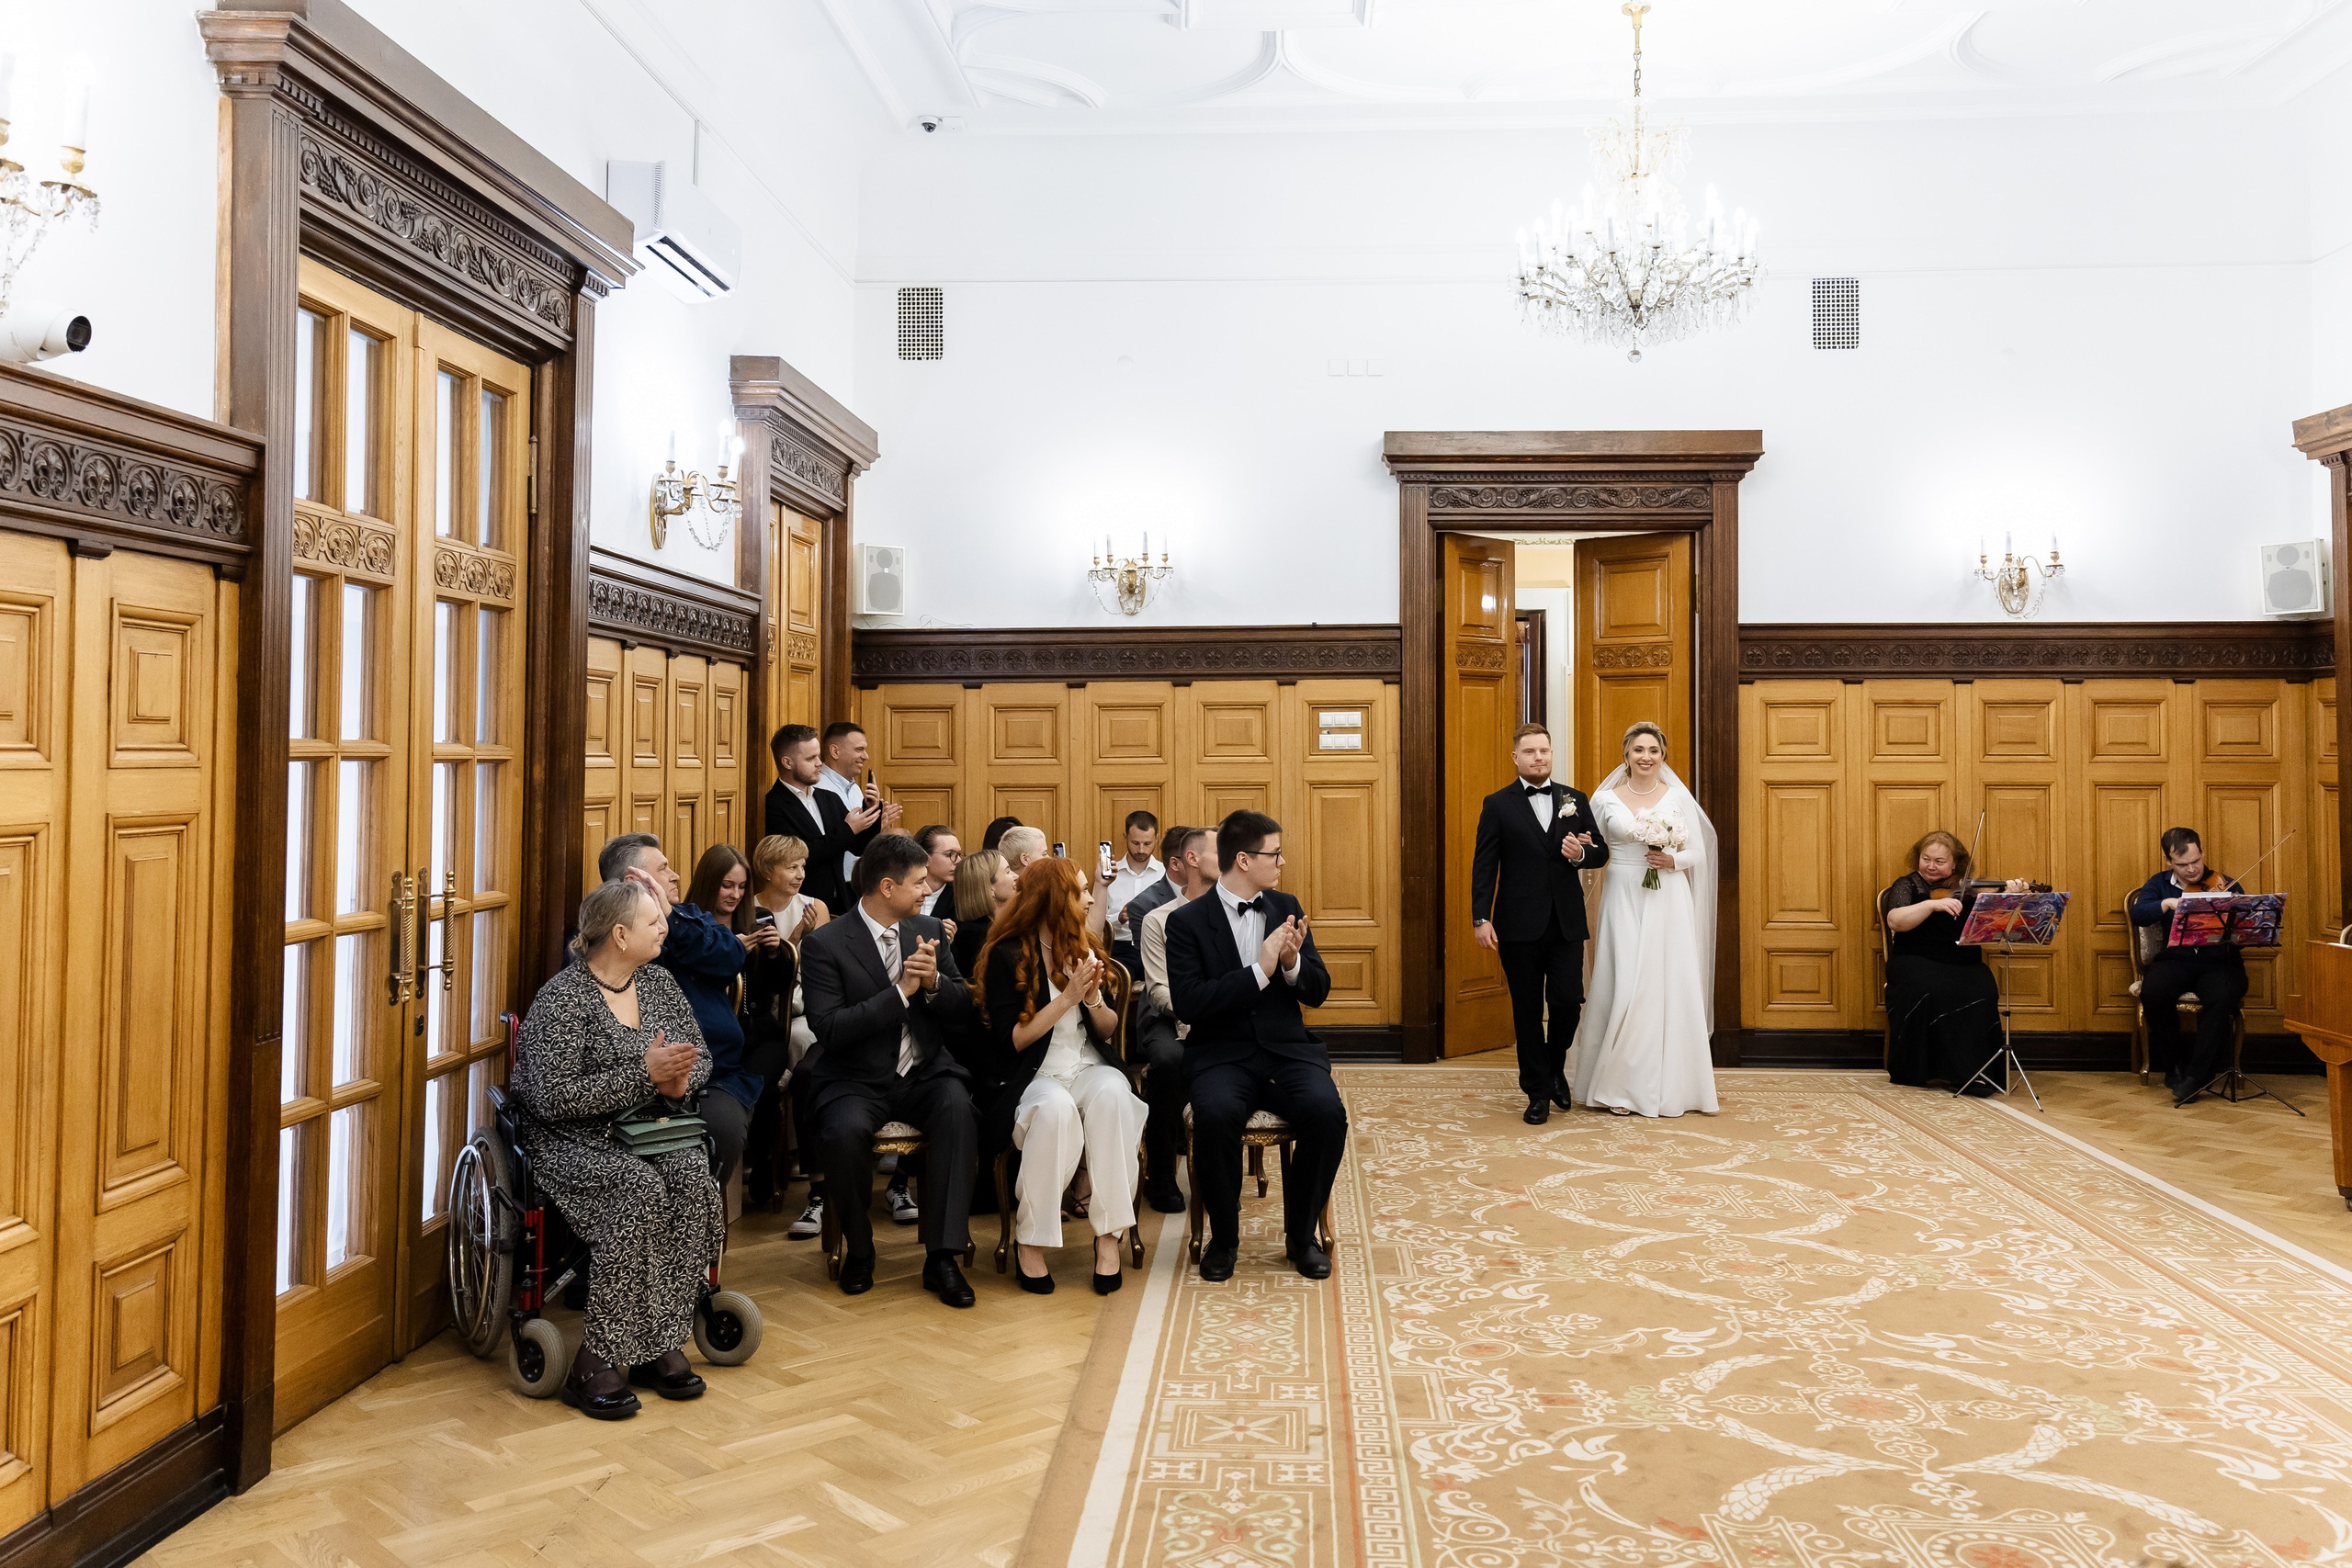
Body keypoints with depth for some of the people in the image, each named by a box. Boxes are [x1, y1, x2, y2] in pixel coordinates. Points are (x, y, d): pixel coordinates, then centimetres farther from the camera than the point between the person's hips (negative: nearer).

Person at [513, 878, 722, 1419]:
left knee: (692, 1178, -26)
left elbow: (700, 1058, 14)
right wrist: (644, 1074, -24)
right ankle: (596, 1364, -25)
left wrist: (679, 1080, -10)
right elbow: (554, 1097, -20)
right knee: (640, 1189, -33)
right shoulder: (563, 998, -12)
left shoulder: (659, 981, 9)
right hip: (574, 1139, -6)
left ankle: (661, 1345, -19)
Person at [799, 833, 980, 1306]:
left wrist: (934, 981, -16)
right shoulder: (825, 944, -8)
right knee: (843, 1132, -33)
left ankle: (942, 1256, -22)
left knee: (957, 1107, -29)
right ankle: (859, 1250, -4)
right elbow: (829, 1029, -18)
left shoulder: (929, 930, 7)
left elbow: (963, 1007, 7)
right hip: (856, 1082, -3)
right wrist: (901, 991, -22)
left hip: (925, 1072, 3)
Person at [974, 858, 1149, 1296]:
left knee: (1113, 1094, -32)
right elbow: (1009, 1041, -8)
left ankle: (1109, 1235, -27)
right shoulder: (1006, 956, -3)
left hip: (1089, 1067, 4)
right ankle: (1030, 1239, -21)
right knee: (1056, 1108, -38)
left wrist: (1094, 1000, -6)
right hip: (1033, 1076, -4)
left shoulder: (1087, 949, 12)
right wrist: (1065, 1001, -12)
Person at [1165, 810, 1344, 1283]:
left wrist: (1292, 962, -12)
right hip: (1222, 1054, -3)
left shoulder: (1286, 908, 11)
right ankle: (1223, 1236, -8)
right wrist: (1259, 971, -19)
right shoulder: (1188, 921, -1)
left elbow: (1318, 992, 10)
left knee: (1326, 1111, -27)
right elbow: (1187, 1003, -13)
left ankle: (1301, 1233, -2)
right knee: (1216, 1114, -34)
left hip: (1288, 1049, 3)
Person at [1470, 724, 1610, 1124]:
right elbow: (1484, 866, -3)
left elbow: (1601, 853, 12)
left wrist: (1581, 855, -12)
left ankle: (1555, 1067, 26)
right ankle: (1538, 1092, 17)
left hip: (1567, 923, 2)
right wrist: (1481, 918, -12)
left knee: (1569, 1001, -3)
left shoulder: (1575, 800, 10)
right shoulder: (1497, 805, 2)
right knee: (1527, 1011, 5)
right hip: (1519, 925, -2)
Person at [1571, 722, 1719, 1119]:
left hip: (1668, 903, 1)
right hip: (1624, 902, -1)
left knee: (1668, 987, 1)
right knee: (1623, 988, -4)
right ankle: (1622, 1086, 5)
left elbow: (1698, 853, 6)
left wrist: (1673, 861, -13)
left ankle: (1668, 1084, 13)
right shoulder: (1606, 798, 3)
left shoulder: (1678, 797, 3)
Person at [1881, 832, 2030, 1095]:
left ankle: (1973, 1071, -21)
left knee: (1982, 992, -30)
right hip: (1917, 962, -2)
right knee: (1929, 991, -35)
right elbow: (1895, 921, -12)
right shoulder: (1908, 885, 7)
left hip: (1964, 964, 2)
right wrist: (1933, 905, -24)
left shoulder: (1967, 889, 15)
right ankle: (1917, 1070, -22)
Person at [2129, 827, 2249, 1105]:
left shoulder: (2226, 886, 6)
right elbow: (2138, 914, -6)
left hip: (2220, 963, -1)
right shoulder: (2159, 884, 11)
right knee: (2153, 993, -32)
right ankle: (2174, 1066, -8)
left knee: (2223, 996, -35)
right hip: (2176, 961, 1)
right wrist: (2167, 903, -23)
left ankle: (2196, 1076, -24)